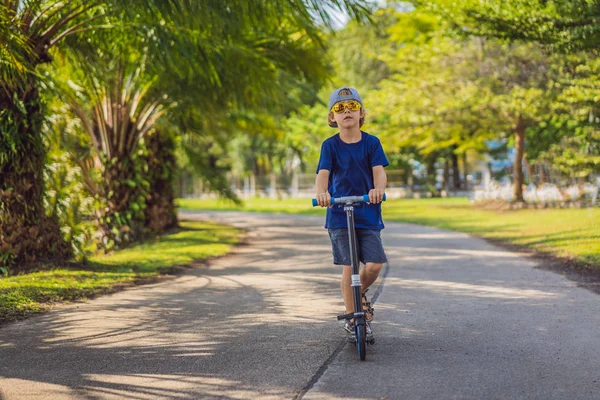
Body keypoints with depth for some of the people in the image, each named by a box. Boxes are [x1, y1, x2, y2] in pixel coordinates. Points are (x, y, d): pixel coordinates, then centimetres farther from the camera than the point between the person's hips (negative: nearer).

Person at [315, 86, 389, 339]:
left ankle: (361, 293, 24)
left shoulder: (371, 143, 2)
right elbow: (323, 173, -14)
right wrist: (321, 192, -37)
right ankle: (351, 317, 9)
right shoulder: (330, 145, 0)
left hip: (368, 213, 1)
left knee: (374, 264, -8)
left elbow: (379, 170, -11)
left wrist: (378, 189, -34)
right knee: (348, 267, -5)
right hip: (339, 214, -1)